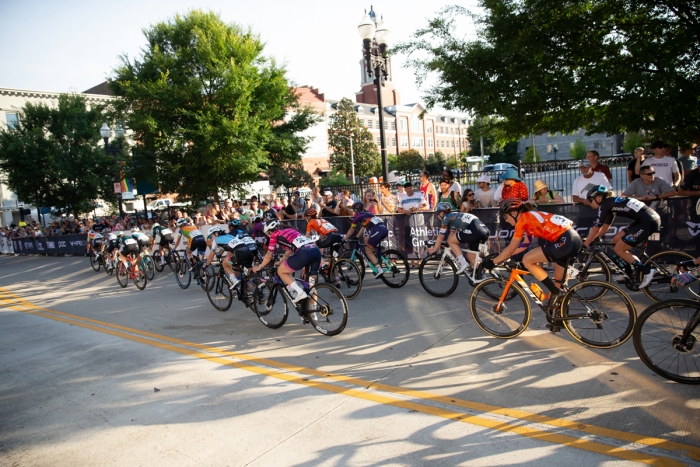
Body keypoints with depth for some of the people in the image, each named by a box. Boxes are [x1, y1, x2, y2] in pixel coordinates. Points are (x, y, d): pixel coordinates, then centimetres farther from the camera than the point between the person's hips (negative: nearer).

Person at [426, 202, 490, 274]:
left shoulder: (446, 217, 9)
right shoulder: (454, 217, 31)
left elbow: (441, 236, 12)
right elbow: (452, 234, 38)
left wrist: (433, 249, 22)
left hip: (474, 230, -9)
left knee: (450, 241, 4)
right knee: (470, 256, 19)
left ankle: (463, 263, -2)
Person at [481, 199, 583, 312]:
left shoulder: (522, 219, -5)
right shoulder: (530, 216, 22)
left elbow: (511, 249, -2)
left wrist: (492, 262, 6)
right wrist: (503, 256, 29)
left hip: (565, 242, -10)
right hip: (574, 240, 10)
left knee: (527, 260, -5)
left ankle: (556, 293, 0)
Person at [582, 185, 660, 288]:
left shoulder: (605, 204, -7)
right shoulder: (611, 203, 19)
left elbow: (596, 228, -8)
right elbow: (605, 227, 25)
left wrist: (584, 245, -1)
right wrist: (592, 240, 24)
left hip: (648, 222, -10)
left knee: (618, 249, -2)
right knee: (616, 240, 16)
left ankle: (647, 271, 1)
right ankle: (628, 273, 22)